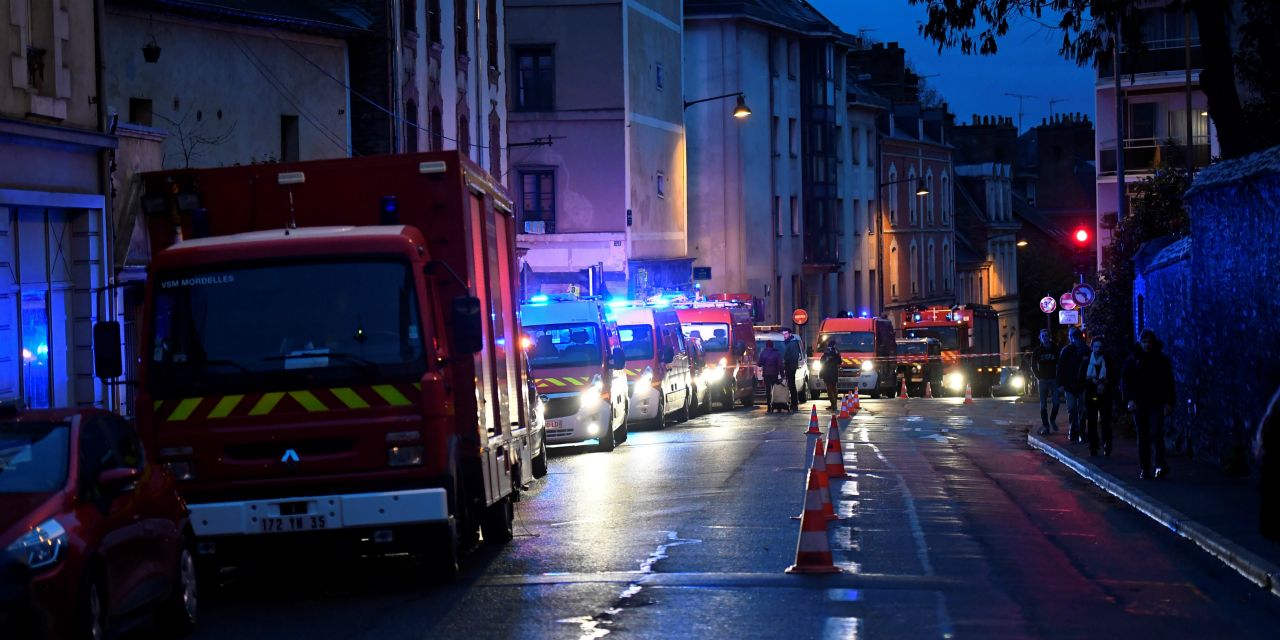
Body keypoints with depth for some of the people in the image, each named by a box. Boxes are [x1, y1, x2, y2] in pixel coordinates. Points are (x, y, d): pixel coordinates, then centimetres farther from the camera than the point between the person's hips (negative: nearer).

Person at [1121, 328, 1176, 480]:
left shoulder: (1162, 359, 4)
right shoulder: (1133, 359, 5)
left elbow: (1169, 382, 5)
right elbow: (1124, 381, 3)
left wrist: (1169, 403, -3)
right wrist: (1129, 399, -10)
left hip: (1157, 403, -2)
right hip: (1139, 403, 2)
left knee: (1156, 433, -15)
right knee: (1143, 437, 4)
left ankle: (1160, 465, -12)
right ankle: (1145, 469, 8)